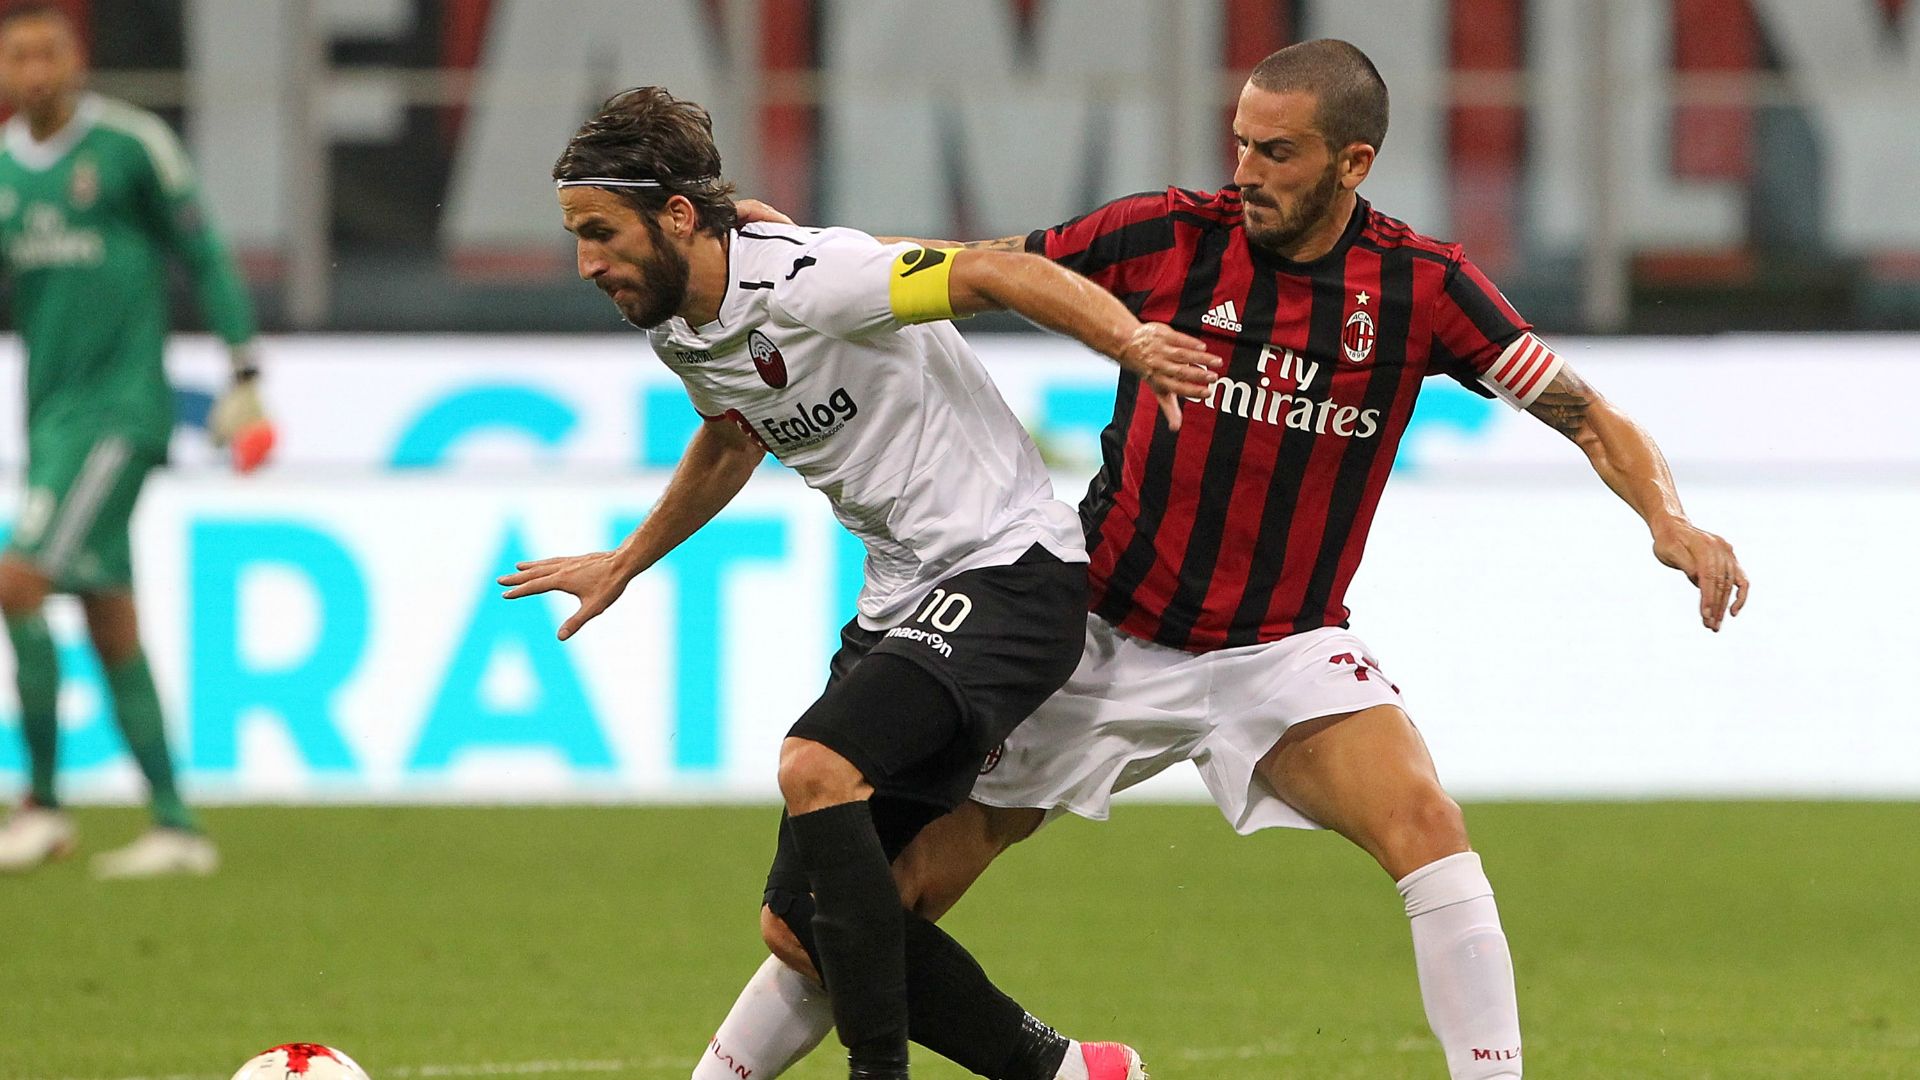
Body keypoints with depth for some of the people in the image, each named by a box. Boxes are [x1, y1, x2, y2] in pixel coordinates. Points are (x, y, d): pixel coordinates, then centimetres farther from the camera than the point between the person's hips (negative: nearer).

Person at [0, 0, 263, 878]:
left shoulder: (133, 145, -6)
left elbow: (203, 255, -1)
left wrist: (244, 376, -4)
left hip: (119, 405, -7)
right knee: (111, 629, 6)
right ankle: (176, 828, 10)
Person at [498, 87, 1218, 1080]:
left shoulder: (807, 280, -20)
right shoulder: (677, 329, 7)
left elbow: (993, 273, -28)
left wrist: (1131, 341, -43)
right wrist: (623, 565, 40)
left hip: (1010, 570, -9)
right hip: (904, 597, 9)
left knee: (815, 766, -31)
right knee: (801, 925, 3)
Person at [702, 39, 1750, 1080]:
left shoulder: (1422, 286, -8)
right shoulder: (1167, 234, -9)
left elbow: (1592, 420, -3)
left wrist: (1668, 519, -21)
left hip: (1283, 646, 0)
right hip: (1106, 634, 0)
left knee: (1424, 826, -27)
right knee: (891, 897, 0)